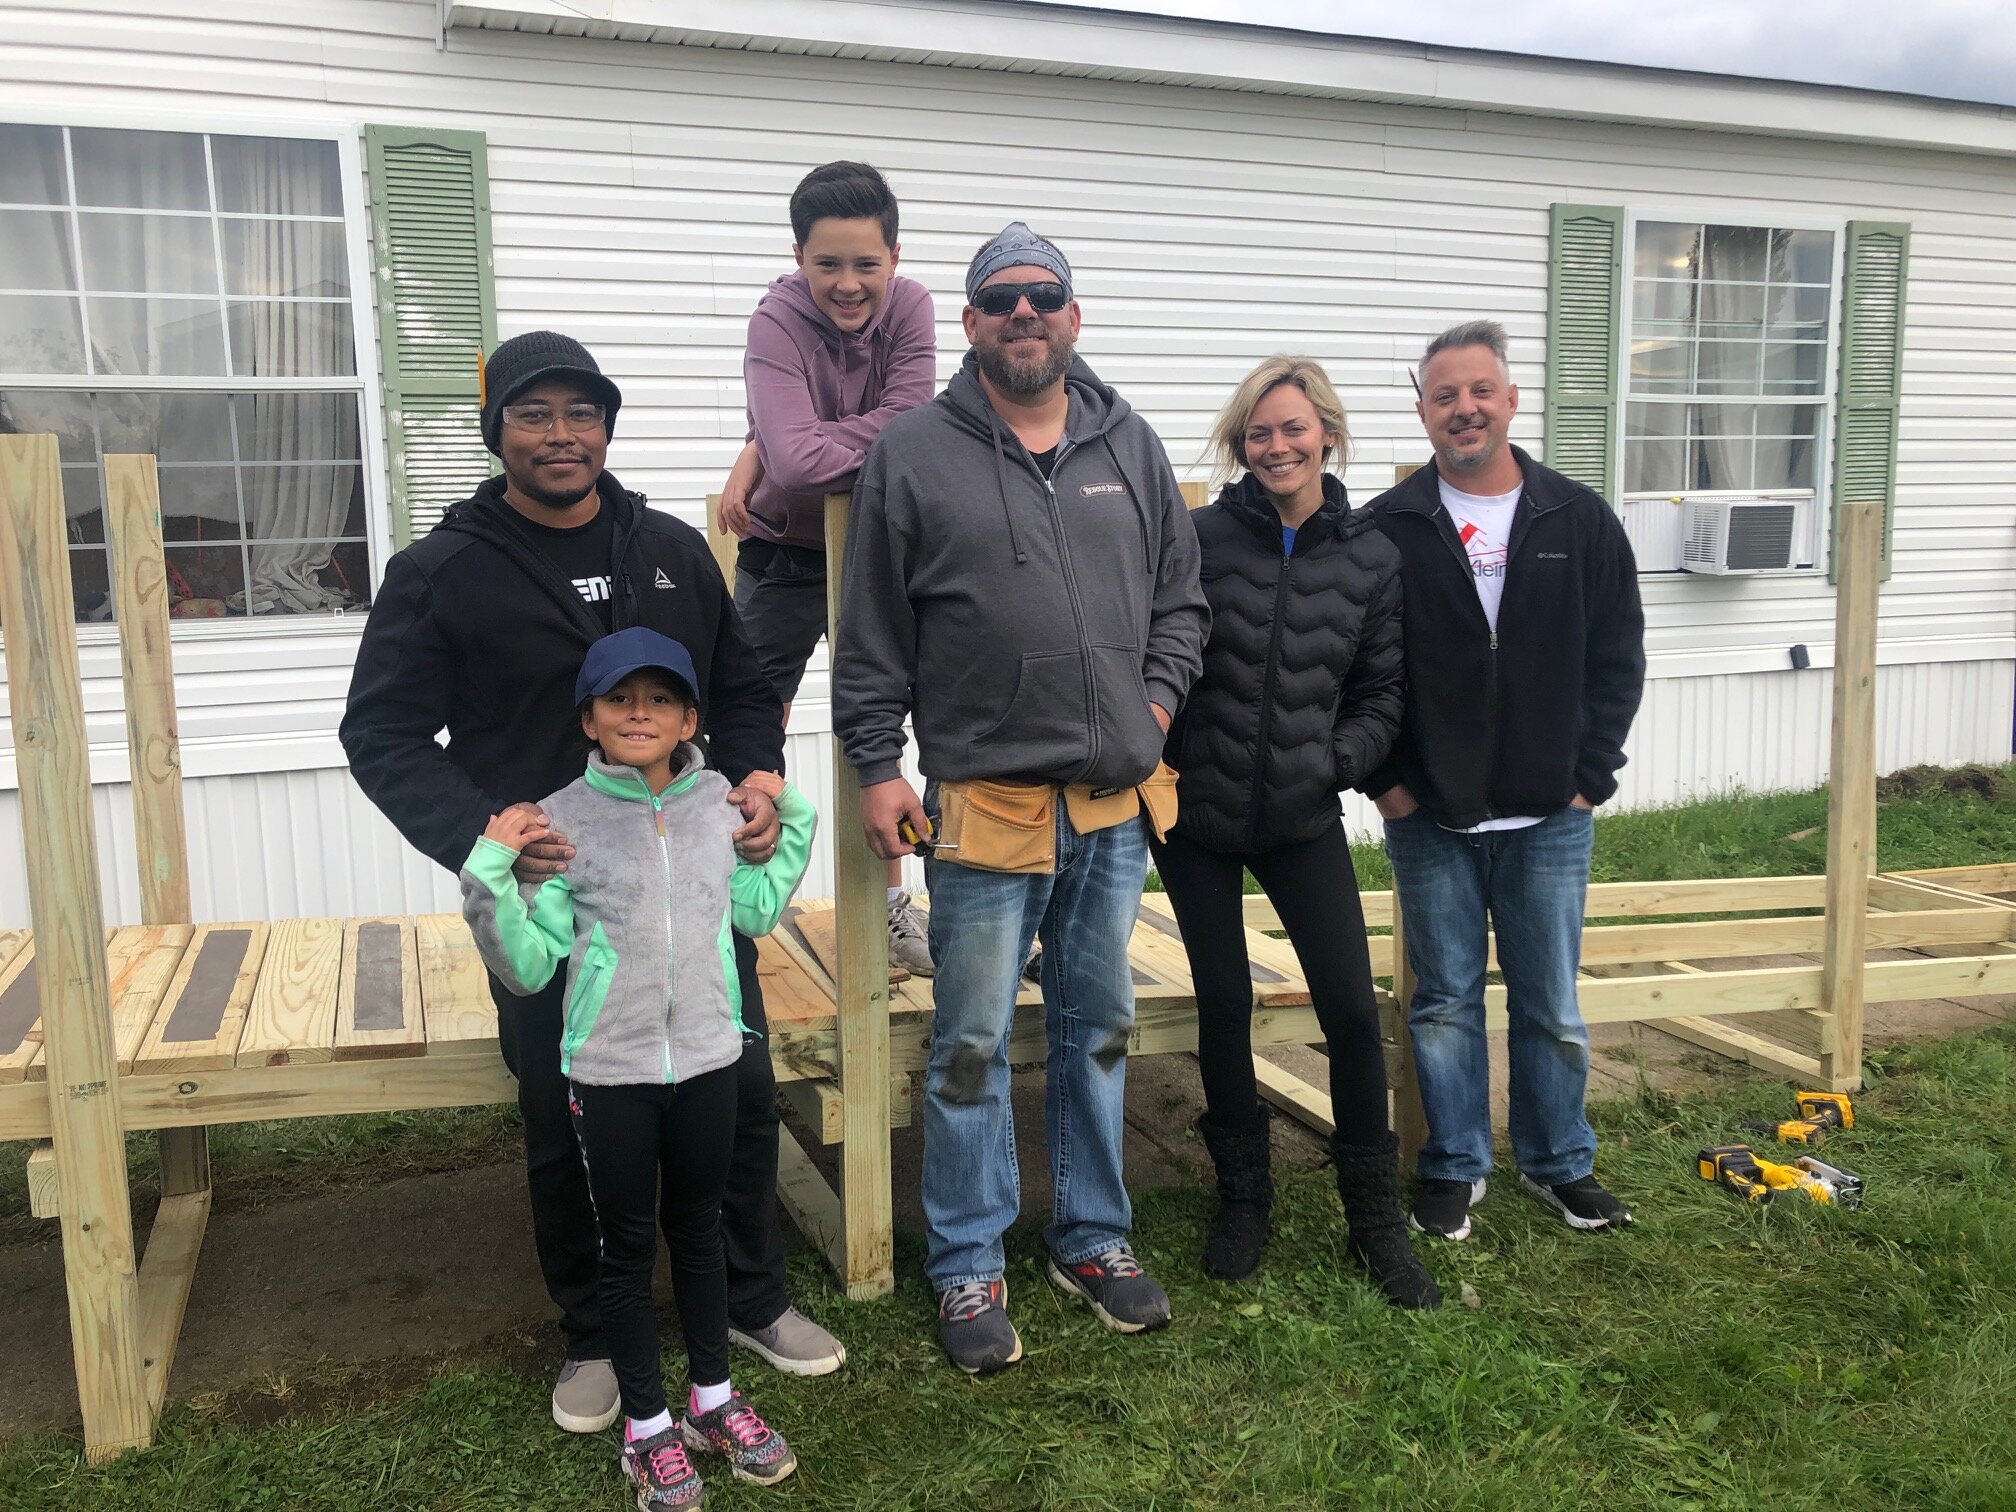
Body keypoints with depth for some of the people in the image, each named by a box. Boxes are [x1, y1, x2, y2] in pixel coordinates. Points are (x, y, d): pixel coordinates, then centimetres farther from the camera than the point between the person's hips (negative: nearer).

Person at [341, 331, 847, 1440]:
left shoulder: (674, 552, 6)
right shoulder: (441, 573, -4)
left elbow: (741, 691, 14)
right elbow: (383, 733, -6)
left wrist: (755, 776, -6)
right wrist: (482, 832, -22)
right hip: (544, 902, -3)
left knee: (741, 1098, 11)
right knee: (568, 1131, 10)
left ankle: (751, 1300, 33)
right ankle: (594, 1336, 32)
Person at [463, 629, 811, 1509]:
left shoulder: (719, 803, 0)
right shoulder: (561, 821, -11)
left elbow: (756, 911, 15)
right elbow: (528, 968, -10)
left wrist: (788, 822, 8)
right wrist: (491, 876, -22)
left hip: (706, 1055, 3)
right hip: (610, 1068, -3)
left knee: (698, 1229, 19)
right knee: (628, 1245, 12)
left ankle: (711, 1399, 37)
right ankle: (648, 1423, 30)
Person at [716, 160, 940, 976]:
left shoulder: (909, 304, -13)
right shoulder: (778, 319, -23)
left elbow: (909, 422, -26)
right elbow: (798, 460, -37)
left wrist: (763, 455, -26)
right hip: (786, 554, -3)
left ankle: (889, 904, 26)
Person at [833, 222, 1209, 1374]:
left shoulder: (1131, 446, 10)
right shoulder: (915, 455, -1)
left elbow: (1180, 597, 18)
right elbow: (872, 639, 0)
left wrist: (1158, 700, 5)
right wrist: (877, 767, -4)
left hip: (1114, 805, 4)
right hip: (983, 802, -4)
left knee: (1100, 1029, 15)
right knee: (973, 1045, 3)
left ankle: (1094, 1236, 32)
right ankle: (969, 1266, 20)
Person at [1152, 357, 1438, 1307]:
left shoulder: (1371, 558, 2)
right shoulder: (1202, 537, -5)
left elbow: (1380, 694, 8)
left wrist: (1337, 762, -6)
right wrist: (1158, 761, -8)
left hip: (1303, 817, 1)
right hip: (1196, 812, -1)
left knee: (1352, 1007, -4)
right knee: (1224, 1005, 7)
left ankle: (1374, 1218, 15)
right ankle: (1243, 1196, 28)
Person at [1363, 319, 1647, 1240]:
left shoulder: (1580, 522, 3)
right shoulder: (1387, 531, -1)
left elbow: (1618, 659, 5)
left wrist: (1589, 776, -2)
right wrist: (1383, 779, -5)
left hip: (1550, 818, 1)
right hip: (1429, 820, -1)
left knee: (1552, 1007, 11)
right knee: (1446, 1001, 10)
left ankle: (1559, 1163, 30)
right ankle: (1455, 1167, 25)